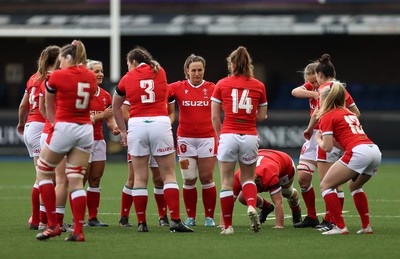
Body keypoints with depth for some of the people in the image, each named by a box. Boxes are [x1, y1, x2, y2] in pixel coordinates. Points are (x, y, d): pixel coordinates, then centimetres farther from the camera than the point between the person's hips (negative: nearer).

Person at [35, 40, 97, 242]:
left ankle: (52, 225, 6)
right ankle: (78, 230, -3)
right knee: (76, 180, 5)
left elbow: (49, 107, 6)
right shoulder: (91, 77, 7)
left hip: (63, 127, -5)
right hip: (86, 129, 5)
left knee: (43, 172, 13)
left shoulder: (57, 76, -7)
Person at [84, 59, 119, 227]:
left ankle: (93, 218, 10)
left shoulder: (105, 96, 10)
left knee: (95, 180, 6)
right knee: (81, 180, -6)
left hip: (98, 141, 7)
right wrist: (101, 115, -22)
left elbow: (110, 119, 13)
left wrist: (114, 127, -9)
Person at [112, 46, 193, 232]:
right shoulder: (160, 72, 11)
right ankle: (175, 220, -8)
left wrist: (123, 131, 29)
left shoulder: (127, 79, 8)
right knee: (169, 175, 2)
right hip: (160, 123, 0)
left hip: (136, 125, 0)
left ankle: (141, 222, 5)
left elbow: (115, 107, 19)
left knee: (140, 177, 6)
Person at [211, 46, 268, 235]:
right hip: (250, 137, 2)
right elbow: (261, 116, 9)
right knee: (247, 178, 18)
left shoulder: (222, 85, 1)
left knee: (226, 182, 7)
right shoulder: (258, 86, 4)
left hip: (228, 135, -2)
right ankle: (252, 206, -11)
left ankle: (227, 225, 7)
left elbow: (215, 116, 1)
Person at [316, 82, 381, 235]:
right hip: (375, 151, 8)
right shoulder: (349, 113, 28)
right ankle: (366, 226, 23)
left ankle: (340, 227, -6)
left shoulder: (327, 117, 6)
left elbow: (327, 147, 1)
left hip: (358, 152, -8)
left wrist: (318, 139, 20)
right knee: (354, 185, 32)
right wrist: (330, 139, 28)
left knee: (325, 185, 4)